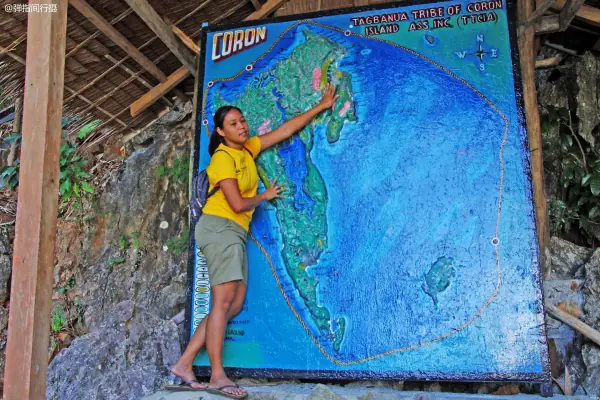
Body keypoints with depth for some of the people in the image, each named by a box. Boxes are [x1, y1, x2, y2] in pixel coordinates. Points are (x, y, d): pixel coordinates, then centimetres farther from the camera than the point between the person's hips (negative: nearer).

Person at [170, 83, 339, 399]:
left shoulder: (248, 149, 16)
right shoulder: (222, 158, -8)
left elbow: (285, 130, 20)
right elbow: (237, 204, -15)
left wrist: (321, 107, 22)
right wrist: (266, 196, 4)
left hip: (235, 233, 8)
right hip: (220, 228, -8)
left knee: (233, 306, 2)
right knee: (223, 302, -12)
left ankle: (184, 364, 6)